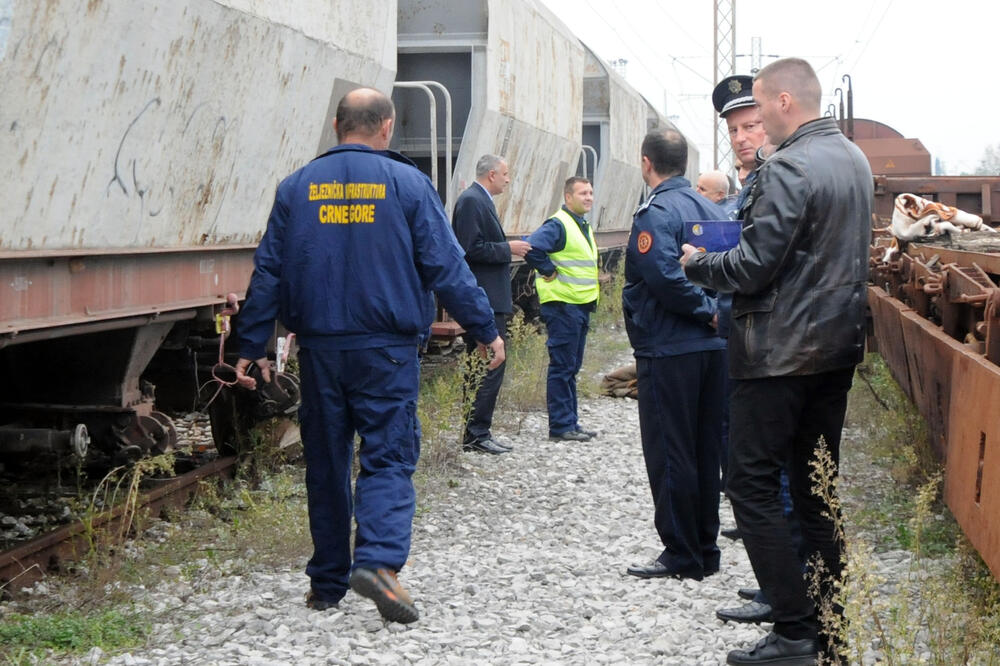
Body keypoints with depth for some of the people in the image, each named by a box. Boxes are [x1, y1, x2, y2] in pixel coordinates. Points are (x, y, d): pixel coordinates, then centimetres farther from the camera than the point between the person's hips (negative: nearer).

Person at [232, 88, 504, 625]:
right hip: (385, 349, -3)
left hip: (319, 349, 3)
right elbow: (445, 267, -3)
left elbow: (269, 272, 7)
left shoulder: (297, 187, 6)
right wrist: (486, 329, 5)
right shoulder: (407, 183, -2)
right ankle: (379, 561, -21)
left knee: (326, 462, 12)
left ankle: (327, 581, 19)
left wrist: (251, 347, 11)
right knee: (388, 457, 0)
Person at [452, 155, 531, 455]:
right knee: (491, 365, -10)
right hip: (484, 299, -11)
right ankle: (477, 433, -7)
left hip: (489, 299, 11)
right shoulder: (471, 201, -13)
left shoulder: (480, 200, 18)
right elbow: (470, 249, -21)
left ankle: (475, 433, 17)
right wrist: (508, 248, -14)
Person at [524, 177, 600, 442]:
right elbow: (531, 248, -28)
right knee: (561, 367, -5)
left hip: (581, 305, 10)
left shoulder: (583, 226, 16)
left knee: (571, 367, 14)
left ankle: (570, 422, 21)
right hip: (562, 304, -10)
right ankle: (560, 425, -1)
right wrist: (550, 272, -19)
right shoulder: (558, 225, -14)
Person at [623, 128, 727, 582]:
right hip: (713, 347, 8)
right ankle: (705, 550, 20)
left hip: (668, 350, -8)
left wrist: (708, 311, -15)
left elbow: (664, 276, -25)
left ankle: (681, 554, 5)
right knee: (706, 450, 13)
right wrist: (716, 312, 2)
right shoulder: (711, 209, 12)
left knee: (668, 454, 0)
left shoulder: (655, 213, -13)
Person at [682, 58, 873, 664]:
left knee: (752, 484, -2)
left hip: (783, 354, -9)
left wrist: (698, 263, -2)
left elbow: (752, 268, -21)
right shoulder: (855, 159, 12)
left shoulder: (790, 168, -18)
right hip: (839, 347, 9)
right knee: (817, 487, 14)